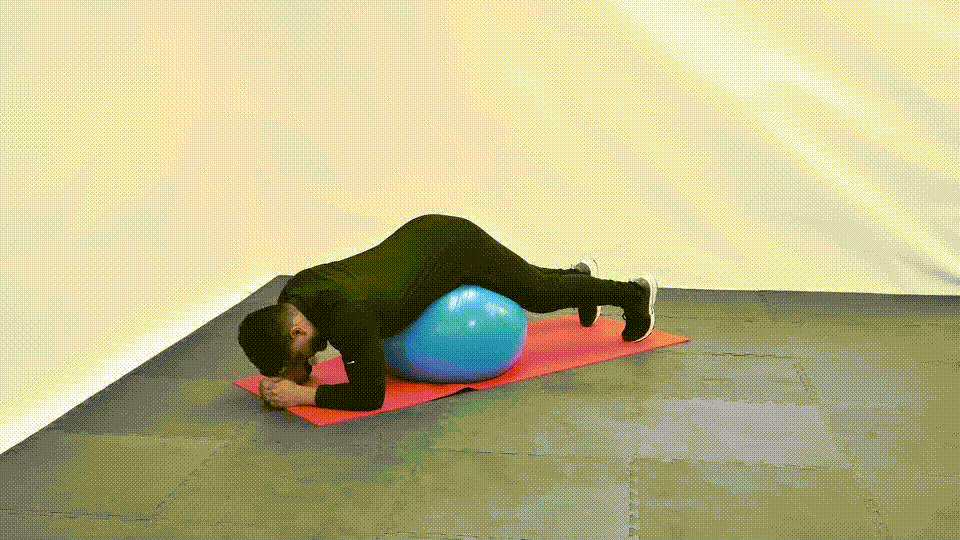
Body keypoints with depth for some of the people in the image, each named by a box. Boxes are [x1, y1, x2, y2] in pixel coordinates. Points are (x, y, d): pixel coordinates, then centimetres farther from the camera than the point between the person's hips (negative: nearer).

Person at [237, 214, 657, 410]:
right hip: (423, 234, 8)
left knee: (540, 293, 14)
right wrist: (292, 372, -15)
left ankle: (633, 291, 40)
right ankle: (580, 273, 61)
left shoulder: (346, 315, -39)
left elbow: (370, 394, -32)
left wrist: (301, 394, -31)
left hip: (460, 246, -8)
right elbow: (298, 356, 6)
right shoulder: (293, 297, -14)